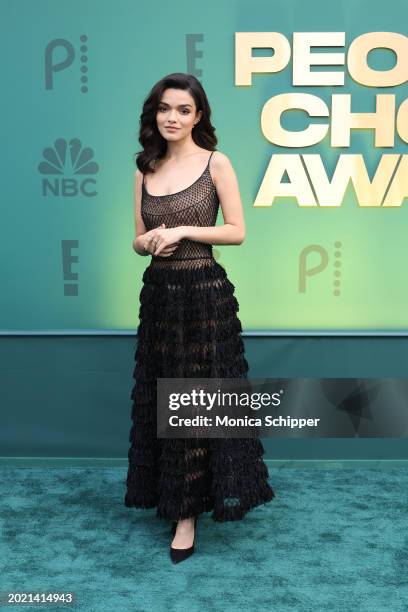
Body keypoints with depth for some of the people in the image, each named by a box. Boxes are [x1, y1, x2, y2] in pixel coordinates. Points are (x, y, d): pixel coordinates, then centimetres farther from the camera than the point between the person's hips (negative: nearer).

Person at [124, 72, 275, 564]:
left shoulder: (216, 164, -3)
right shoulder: (145, 170, 10)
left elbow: (237, 232, -6)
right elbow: (138, 239, 12)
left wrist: (183, 231, -15)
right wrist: (151, 242, -10)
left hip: (204, 292, -5)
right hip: (158, 291, 5)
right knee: (160, 397, 12)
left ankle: (188, 511, 12)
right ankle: (169, 493, 31)